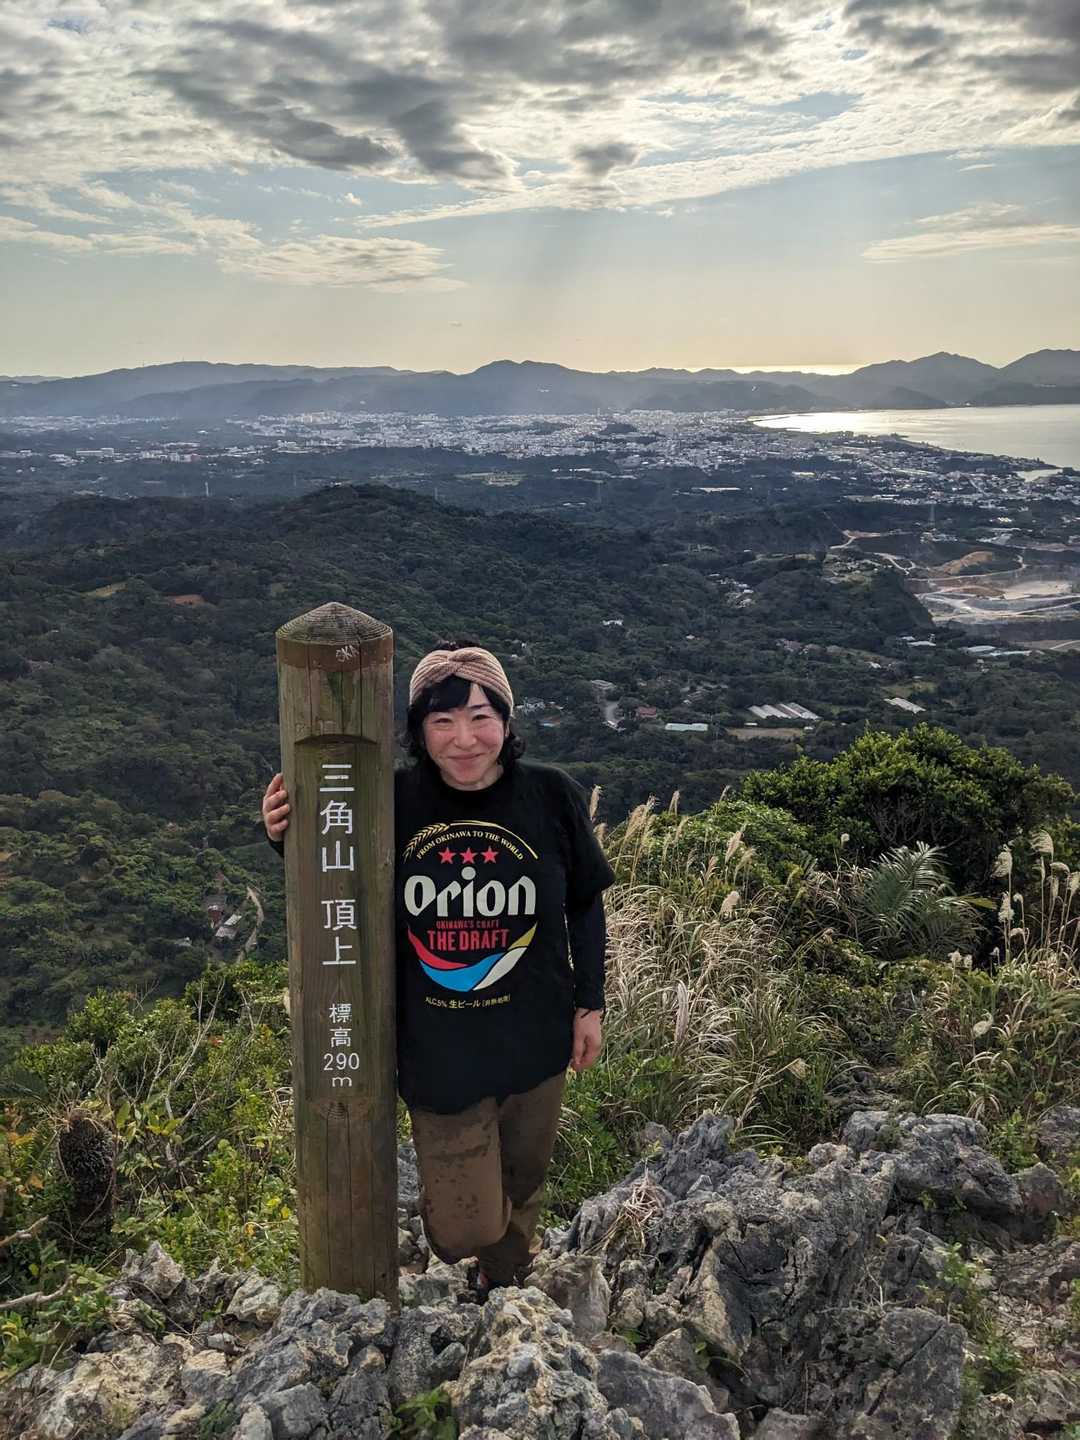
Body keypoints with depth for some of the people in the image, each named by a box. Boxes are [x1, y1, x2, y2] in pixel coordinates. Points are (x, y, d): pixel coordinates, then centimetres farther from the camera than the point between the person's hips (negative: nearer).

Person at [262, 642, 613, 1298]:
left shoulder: (552, 796, -12)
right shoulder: (392, 802, -14)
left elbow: (586, 906, 2)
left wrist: (589, 1005, 5)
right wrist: (291, 840, -17)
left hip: (534, 1042, 2)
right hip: (436, 1049, -1)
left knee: (523, 1183, 24)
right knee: (464, 1228, 2)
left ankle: (504, 1279, 57)